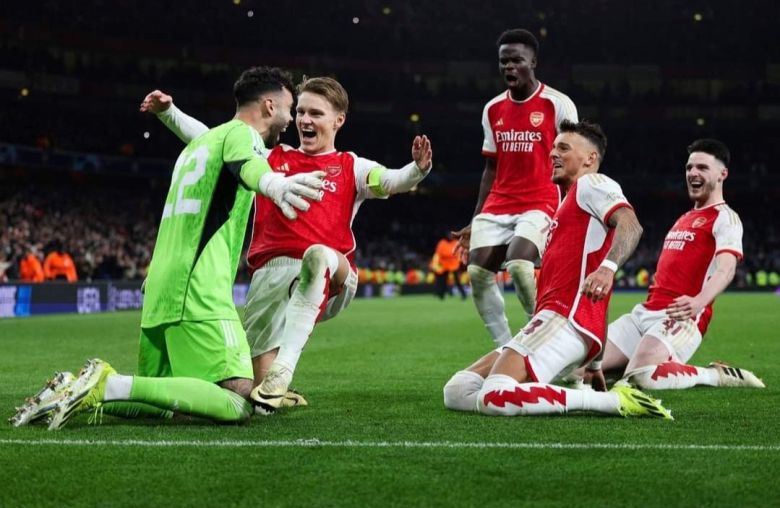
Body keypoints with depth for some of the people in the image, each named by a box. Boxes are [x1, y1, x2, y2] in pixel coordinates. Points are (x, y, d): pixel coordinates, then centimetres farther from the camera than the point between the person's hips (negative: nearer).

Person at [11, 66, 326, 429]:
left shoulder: (200, 142, 26)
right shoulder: (242, 132, -2)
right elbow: (246, 163, -28)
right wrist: (274, 183, -47)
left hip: (160, 290, 9)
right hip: (197, 293, -9)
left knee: (164, 404, 17)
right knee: (238, 404, -17)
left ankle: (73, 390, 0)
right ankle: (111, 385, -23)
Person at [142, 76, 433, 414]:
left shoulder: (350, 168, 14)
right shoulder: (273, 159, 21)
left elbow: (389, 181, -6)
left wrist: (417, 170, -27)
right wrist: (168, 112, 11)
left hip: (331, 279, -2)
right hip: (272, 272, 2)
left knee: (318, 255, -41)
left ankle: (282, 372, -45)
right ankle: (278, 396, 26)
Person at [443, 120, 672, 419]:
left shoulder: (592, 184, 2)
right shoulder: (569, 205, 31)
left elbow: (630, 225, -19)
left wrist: (608, 267, -39)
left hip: (566, 320, -10)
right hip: (553, 320, 10)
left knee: (494, 398, -27)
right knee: (456, 392, 3)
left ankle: (614, 401, -19)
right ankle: (574, 394, 2)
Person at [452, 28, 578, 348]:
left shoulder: (558, 105, -4)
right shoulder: (492, 109, 12)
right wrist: (475, 221, 15)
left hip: (540, 203, -6)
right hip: (498, 205, 6)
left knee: (518, 264, -28)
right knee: (478, 271, -7)